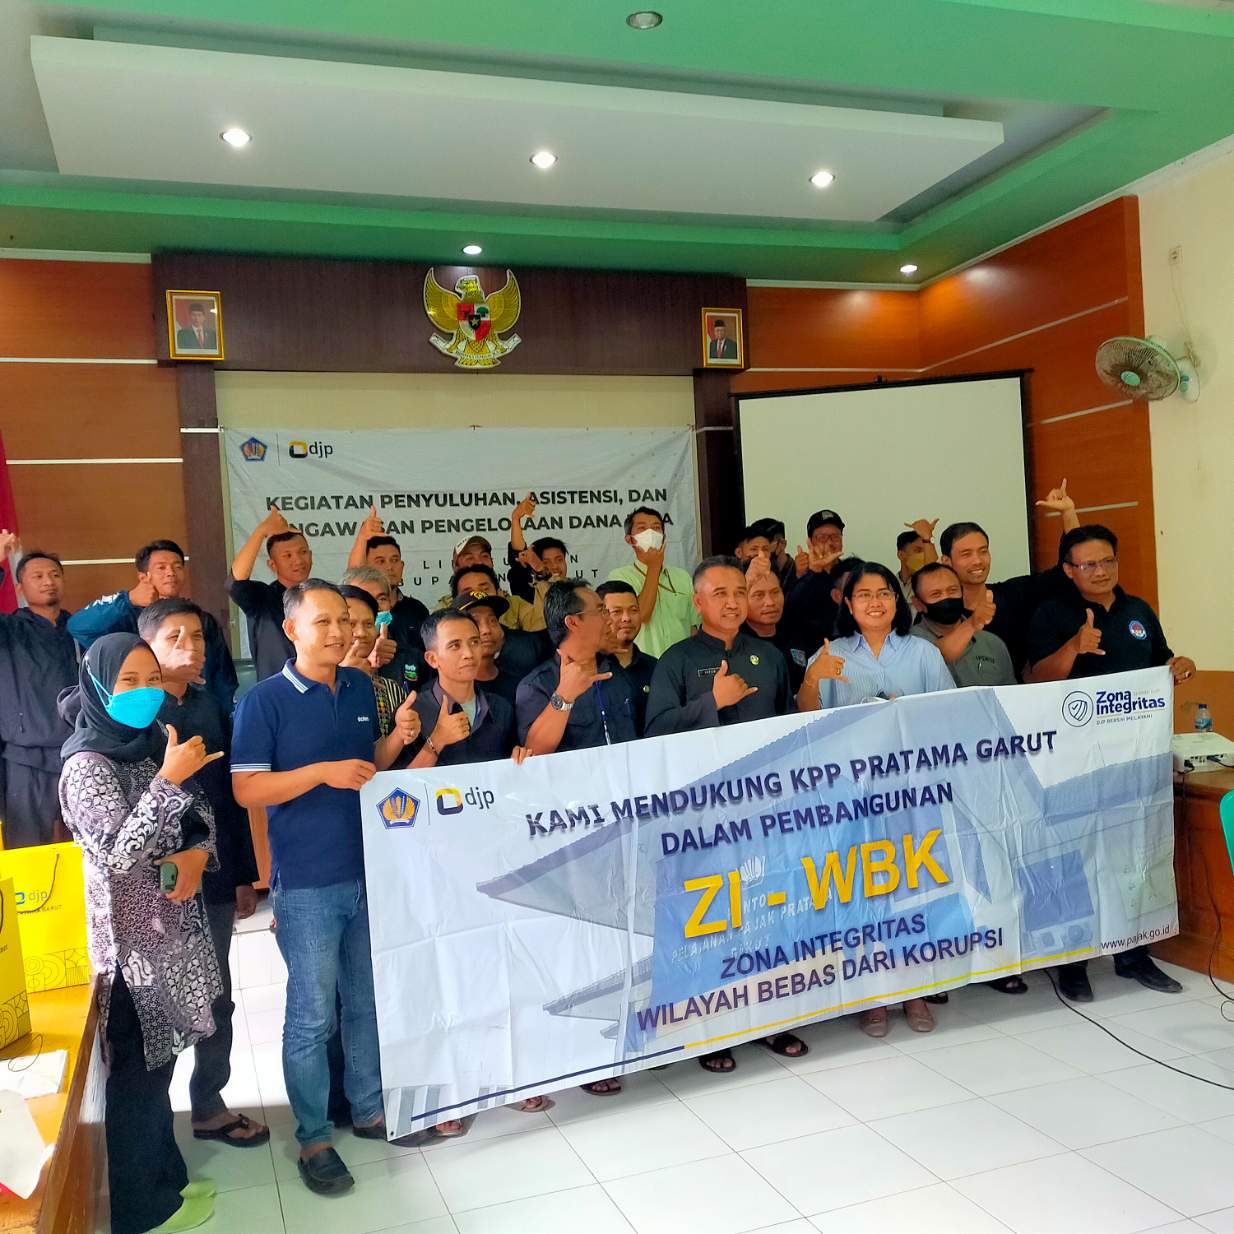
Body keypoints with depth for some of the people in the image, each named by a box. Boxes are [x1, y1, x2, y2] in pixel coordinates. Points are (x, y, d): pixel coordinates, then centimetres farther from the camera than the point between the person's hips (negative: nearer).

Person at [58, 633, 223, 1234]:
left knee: (157, 1062, 18)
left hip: (169, 927, 7)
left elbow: (200, 815, 12)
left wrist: (197, 853, -8)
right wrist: (168, 780, -30)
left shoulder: (151, 746, 6)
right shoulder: (87, 765, -16)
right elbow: (120, 851, -25)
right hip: (131, 937, -7)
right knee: (138, 1071, 5)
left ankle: (164, 1179, 34)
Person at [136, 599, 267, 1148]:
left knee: (215, 999, 14)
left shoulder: (211, 706, 7)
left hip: (214, 876, 5)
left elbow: (231, 795, 9)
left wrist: (245, 875, 11)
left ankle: (210, 1105, 31)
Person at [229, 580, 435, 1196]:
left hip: (369, 871, 6)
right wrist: (324, 773, -23)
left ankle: (369, 1110, 35)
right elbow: (245, 789, -14)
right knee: (311, 1016, 5)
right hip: (306, 884, -5)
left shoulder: (360, 687, 5)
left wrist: (398, 738, -5)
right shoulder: (264, 699, -11)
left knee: (368, 1002, 18)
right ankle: (313, 1139, 22)